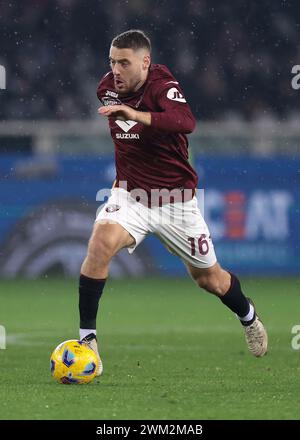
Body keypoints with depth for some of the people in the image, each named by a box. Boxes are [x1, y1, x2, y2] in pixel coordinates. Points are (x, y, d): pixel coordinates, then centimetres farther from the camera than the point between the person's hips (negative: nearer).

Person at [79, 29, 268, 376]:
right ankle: (86, 338, -23)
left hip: (175, 200, -3)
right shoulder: (107, 86, -3)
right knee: (101, 241, -29)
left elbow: (186, 123, -43)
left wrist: (136, 115, -55)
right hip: (130, 194, 3)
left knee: (210, 279, 13)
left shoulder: (164, 85, -20)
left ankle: (248, 317, 47)